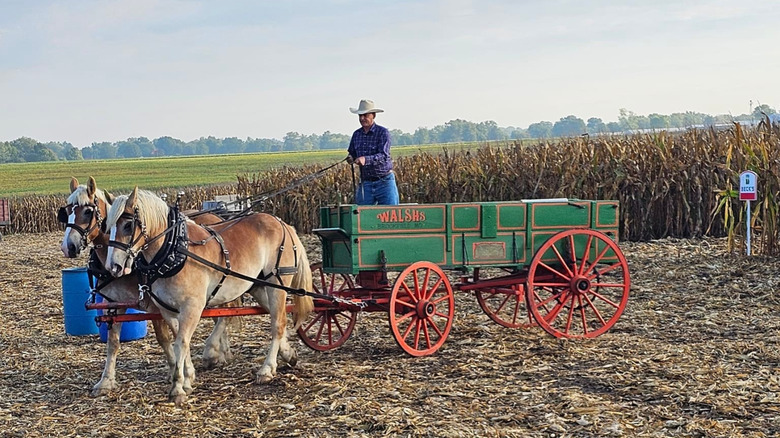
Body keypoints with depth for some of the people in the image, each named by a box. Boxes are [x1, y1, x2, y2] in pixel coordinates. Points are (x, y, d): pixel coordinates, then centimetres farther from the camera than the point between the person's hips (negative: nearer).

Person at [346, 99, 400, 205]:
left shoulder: (383, 132, -8)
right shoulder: (356, 134, 10)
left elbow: (383, 155, -20)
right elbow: (352, 153, 20)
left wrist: (365, 159, -36)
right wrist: (350, 158, -5)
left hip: (384, 182, -4)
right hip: (365, 183, 5)